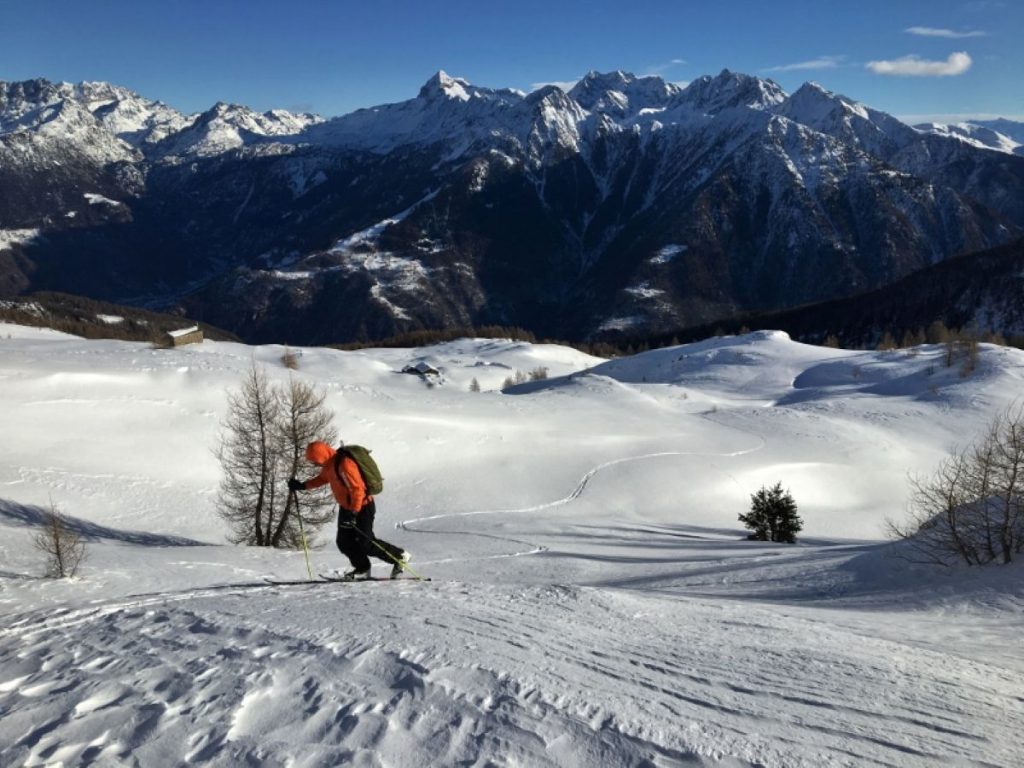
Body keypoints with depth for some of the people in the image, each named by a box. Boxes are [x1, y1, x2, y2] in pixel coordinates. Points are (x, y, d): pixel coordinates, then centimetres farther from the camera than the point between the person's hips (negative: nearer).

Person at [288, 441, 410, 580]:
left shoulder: (344, 464, -29)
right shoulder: (329, 465, 1)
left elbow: (357, 489, -30)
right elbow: (322, 478, 22)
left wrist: (353, 512, -33)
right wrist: (302, 485, 13)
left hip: (362, 507, -9)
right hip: (346, 507, 9)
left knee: (366, 544, -6)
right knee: (344, 542, 6)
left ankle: (400, 556, 9)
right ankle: (362, 569, 23)